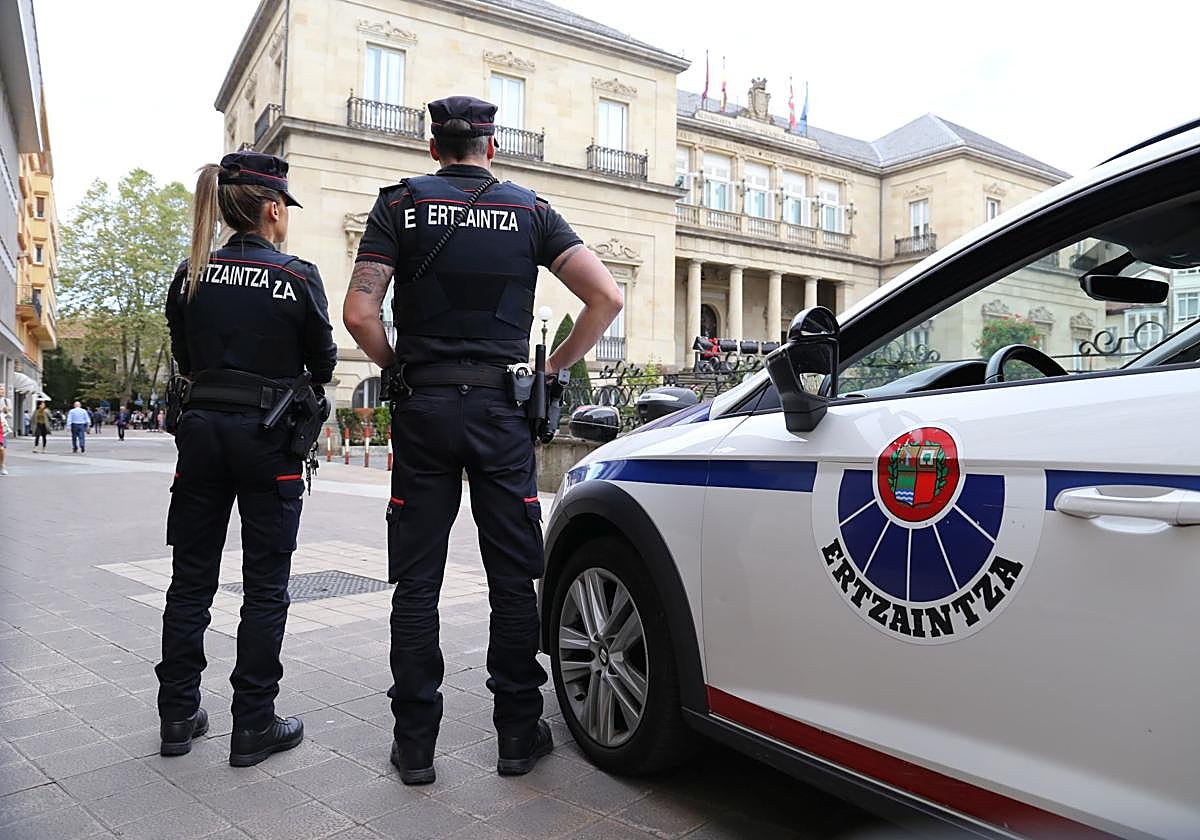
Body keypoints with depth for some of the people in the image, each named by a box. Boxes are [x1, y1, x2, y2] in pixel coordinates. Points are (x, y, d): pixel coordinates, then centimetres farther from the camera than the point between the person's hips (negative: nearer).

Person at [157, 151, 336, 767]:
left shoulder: (192, 274, 5)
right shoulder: (297, 277, -8)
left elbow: (185, 359, 12)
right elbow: (323, 364, 0)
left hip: (201, 428, 5)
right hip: (267, 436, -4)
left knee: (191, 579, 14)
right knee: (264, 587, 4)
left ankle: (178, 715, 24)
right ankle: (253, 726, 12)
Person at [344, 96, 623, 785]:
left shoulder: (402, 203, 4)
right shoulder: (530, 210, 6)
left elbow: (360, 314, -8)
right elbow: (607, 297, -5)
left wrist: (400, 368, 8)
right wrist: (554, 368, 4)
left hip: (424, 408, 0)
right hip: (503, 413, 0)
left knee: (417, 583, 8)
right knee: (514, 579, 8)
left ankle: (416, 743, 15)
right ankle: (519, 734, 18)